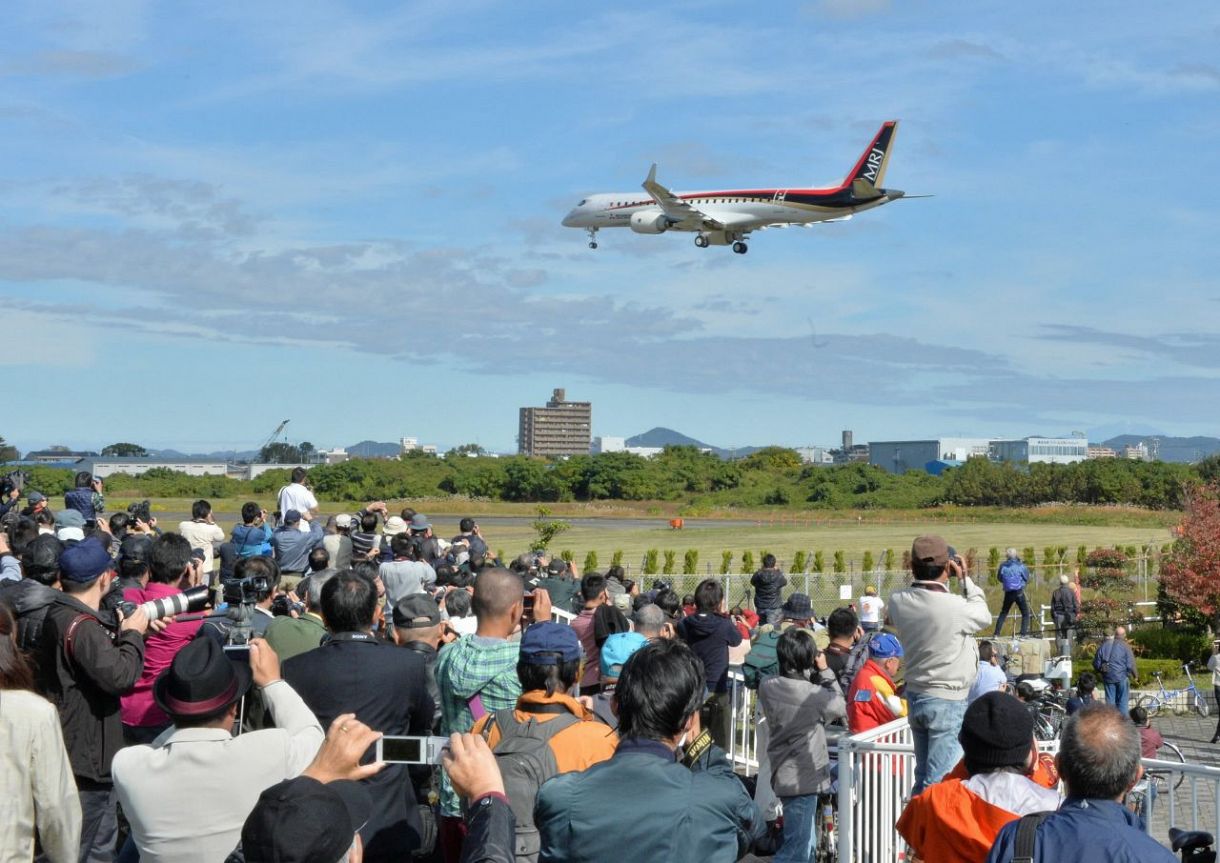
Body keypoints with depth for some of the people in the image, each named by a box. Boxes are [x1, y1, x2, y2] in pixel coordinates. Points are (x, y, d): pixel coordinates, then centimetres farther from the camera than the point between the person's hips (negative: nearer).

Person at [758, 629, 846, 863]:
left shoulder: (767, 687, -5)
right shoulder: (813, 694, -21)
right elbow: (841, 708, -3)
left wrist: (816, 675, -1)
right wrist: (825, 671, 0)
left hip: (783, 773, 8)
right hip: (803, 779, -8)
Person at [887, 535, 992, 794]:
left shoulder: (898, 602, -6)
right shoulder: (956, 607, -22)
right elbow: (984, 615, -2)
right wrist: (964, 579, 5)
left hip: (915, 695, 7)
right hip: (948, 701, -7)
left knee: (922, 777, 17)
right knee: (940, 782, -2)